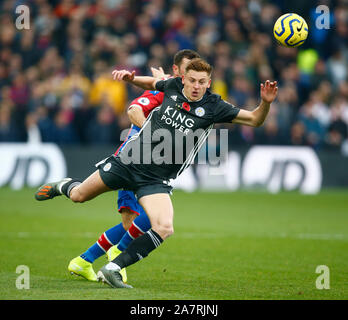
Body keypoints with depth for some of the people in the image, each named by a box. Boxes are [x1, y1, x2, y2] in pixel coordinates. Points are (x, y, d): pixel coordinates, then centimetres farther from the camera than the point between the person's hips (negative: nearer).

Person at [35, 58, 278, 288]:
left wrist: (266, 102, -27)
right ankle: (64, 186, 48)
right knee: (79, 196, 10)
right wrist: (131, 78, 6)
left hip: (157, 181, -1)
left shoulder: (213, 107, -7)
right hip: (129, 162, 1)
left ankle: (112, 269, -16)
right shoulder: (173, 86, -1)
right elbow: (151, 84, 22)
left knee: (164, 229, -25)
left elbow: (255, 119, -8)